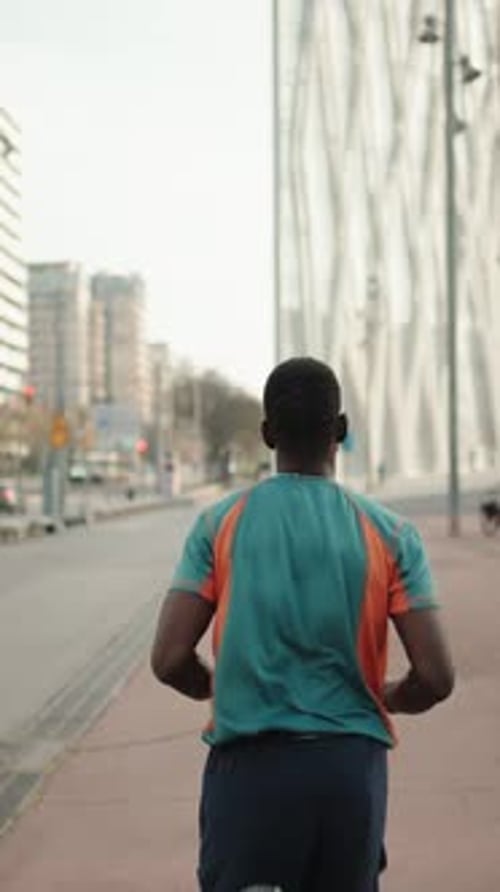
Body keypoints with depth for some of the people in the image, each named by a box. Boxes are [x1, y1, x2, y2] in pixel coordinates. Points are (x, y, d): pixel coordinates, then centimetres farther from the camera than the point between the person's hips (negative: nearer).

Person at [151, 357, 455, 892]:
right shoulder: (390, 535, 0)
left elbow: (170, 662, -5)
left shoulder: (220, 525, 0)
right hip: (352, 766, 1)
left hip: (248, 764, -1)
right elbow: (435, 678, -4)